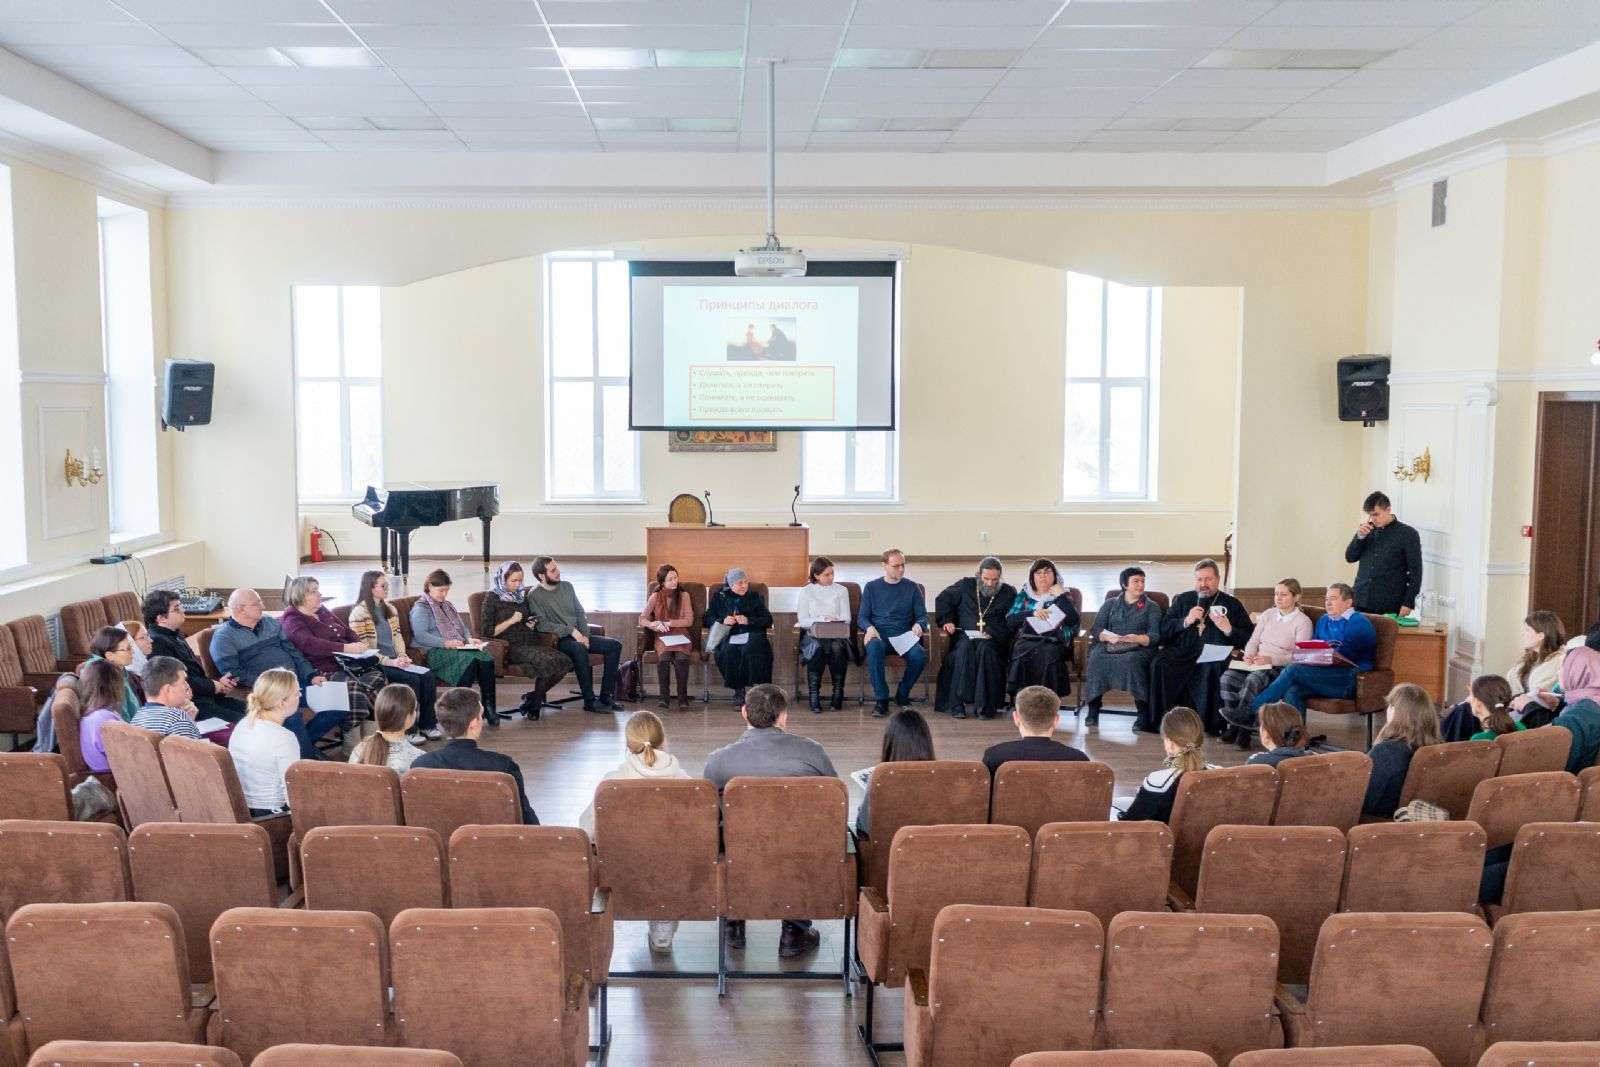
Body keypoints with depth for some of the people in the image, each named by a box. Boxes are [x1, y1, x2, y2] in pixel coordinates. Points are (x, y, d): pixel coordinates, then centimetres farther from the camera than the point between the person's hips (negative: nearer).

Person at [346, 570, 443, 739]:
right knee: (412, 679, -27)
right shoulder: (360, 613, -9)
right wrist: (390, 662, -18)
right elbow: (363, 648, -14)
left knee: (429, 676, -15)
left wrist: (403, 656, -2)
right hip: (376, 665, -7)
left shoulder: (389, 609, 16)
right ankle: (410, 730, -17)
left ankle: (427, 725, -9)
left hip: (395, 660, 7)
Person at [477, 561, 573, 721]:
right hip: (511, 647, -7)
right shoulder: (492, 599, 2)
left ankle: (533, 696, -4)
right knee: (548, 661, -32)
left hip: (531, 643, 7)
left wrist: (533, 624, 10)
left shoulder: (522, 596, 20)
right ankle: (534, 703, -13)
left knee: (564, 662, -20)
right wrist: (511, 621, -9)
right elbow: (487, 632, -4)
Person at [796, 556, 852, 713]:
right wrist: (822, 619, -11)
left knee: (837, 647, -35)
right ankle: (814, 696, -34)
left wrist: (833, 621, -11)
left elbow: (846, 619, 9)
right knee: (816, 647, -36)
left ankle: (838, 693, -27)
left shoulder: (841, 591, 16)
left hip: (837, 634, 1)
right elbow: (802, 620, 3)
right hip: (813, 634, -1)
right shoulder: (806, 592, 12)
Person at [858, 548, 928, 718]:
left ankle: (902, 695, -6)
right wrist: (869, 628, -14)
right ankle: (881, 699, -28)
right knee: (874, 648, -38)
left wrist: (918, 625, -11)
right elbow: (862, 617, 10)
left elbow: (922, 615, 13)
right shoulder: (872, 587, 13)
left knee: (920, 655, -32)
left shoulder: (912, 588, 15)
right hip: (878, 635, -1)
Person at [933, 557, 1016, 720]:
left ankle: (985, 705, -35)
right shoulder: (966, 585, 15)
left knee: (985, 650, -36)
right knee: (964, 649, -35)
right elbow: (942, 600, 20)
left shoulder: (1009, 592, 13)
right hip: (964, 635, 1)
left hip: (992, 639, -1)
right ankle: (956, 703, -37)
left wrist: (992, 633, -12)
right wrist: (946, 621, 4)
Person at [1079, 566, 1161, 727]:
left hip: (1139, 648, -2)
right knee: (1096, 657, -32)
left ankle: (1144, 714, -34)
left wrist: (1138, 639, -19)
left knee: (1132, 660, -37)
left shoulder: (1152, 607, 18)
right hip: (1109, 646, 2)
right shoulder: (1110, 604, 22)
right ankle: (1093, 710, -26)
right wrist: (1108, 636, -14)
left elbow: (1155, 635, 2)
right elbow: (1096, 629, 8)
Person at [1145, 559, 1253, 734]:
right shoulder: (1182, 600, 25)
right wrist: (1186, 621, -1)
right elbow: (1164, 629, 15)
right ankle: (1153, 719, -24)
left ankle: (1210, 723, -27)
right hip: (1182, 651, 2)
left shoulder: (1231, 603, 17)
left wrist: (1229, 630, -8)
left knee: (1212, 668, -38)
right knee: (1159, 664, -29)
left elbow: (1248, 638, 10)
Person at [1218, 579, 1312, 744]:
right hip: (1257, 664, 6)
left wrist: (1271, 659, -20)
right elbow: (1253, 641, 19)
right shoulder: (1267, 614, 21)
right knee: (1227, 677, -24)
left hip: (1281, 667, -6)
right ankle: (1235, 723, -24)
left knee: (1253, 679, -38)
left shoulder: (1303, 621, 1)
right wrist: (1249, 656, -4)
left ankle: (1243, 719, -35)